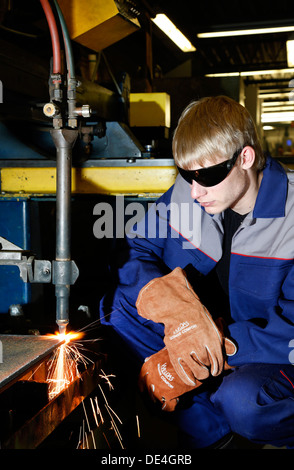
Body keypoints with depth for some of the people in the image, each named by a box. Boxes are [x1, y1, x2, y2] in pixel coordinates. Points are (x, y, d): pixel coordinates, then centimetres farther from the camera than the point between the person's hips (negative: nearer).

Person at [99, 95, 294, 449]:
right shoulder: (186, 192, -6)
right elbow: (134, 251, -9)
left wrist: (214, 349, -33)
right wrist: (179, 313, -28)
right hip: (211, 336, 5)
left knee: (243, 399, -38)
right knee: (118, 305, -13)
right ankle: (210, 429, -11)